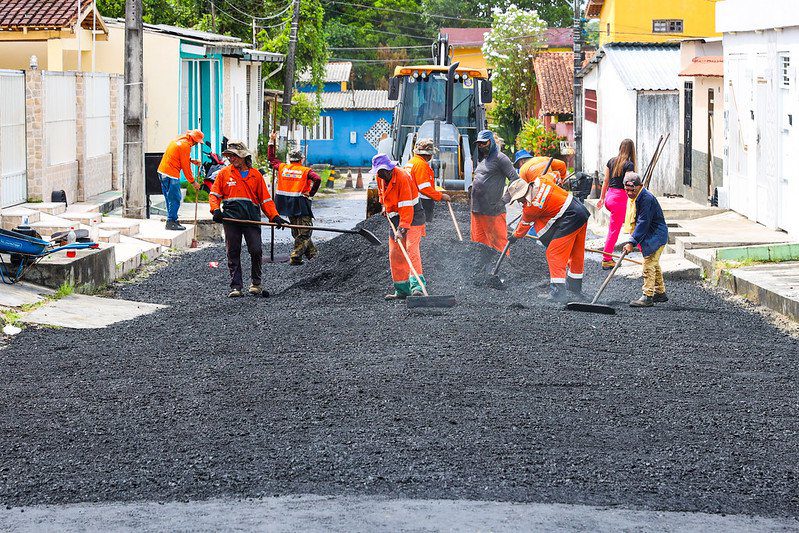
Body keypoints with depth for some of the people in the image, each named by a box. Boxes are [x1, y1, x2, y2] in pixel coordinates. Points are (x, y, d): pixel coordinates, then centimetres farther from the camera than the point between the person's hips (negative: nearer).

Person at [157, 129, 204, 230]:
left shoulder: (179, 140, 14)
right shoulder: (185, 145, -14)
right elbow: (185, 167, -12)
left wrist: (191, 160, 15)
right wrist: (193, 182, -4)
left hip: (162, 171, 10)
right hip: (171, 175, -10)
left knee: (170, 198, 14)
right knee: (175, 199, -6)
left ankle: (172, 221, 19)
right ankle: (171, 222, -6)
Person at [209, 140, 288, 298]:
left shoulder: (255, 175, 10)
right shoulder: (224, 173, 9)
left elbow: (265, 199, 11)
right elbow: (214, 194, 10)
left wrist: (274, 216, -1)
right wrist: (216, 210, -9)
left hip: (251, 218, 0)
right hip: (230, 218, 0)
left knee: (256, 251, -8)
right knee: (233, 253, 1)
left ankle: (256, 283, 11)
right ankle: (236, 286, 6)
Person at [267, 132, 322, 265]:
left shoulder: (282, 167, 5)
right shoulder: (306, 171, -7)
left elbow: (271, 158, 19)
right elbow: (317, 179, -23)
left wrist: (271, 141, 25)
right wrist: (311, 193, -11)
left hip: (287, 203, 6)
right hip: (300, 203, -6)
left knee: (297, 231, 16)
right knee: (304, 232, -1)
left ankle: (312, 253, 23)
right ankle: (295, 257, -11)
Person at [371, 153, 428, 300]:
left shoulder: (402, 178, -24)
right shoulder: (382, 178, 2)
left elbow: (406, 207, -28)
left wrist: (402, 228, -33)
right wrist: (384, 205, 16)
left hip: (412, 217, -8)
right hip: (396, 218, 8)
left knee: (411, 249, -22)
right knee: (395, 255, 4)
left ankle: (417, 286, -31)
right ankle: (402, 290, 10)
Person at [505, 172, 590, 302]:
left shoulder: (530, 207, -12)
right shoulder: (541, 181, 4)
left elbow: (525, 224, 8)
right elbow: (552, 176, 27)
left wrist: (515, 236, 27)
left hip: (569, 219, -9)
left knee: (554, 254, -4)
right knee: (576, 255, 17)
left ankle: (558, 291, -8)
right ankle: (575, 290, 27)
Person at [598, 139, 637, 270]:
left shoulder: (612, 161, 8)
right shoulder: (629, 165, -12)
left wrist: (602, 198, 22)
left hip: (609, 196, 7)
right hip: (620, 199, -7)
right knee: (614, 230, 1)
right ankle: (606, 260, 6)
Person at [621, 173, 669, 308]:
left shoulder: (647, 199, -24)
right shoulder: (637, 197, 8)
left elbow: (643, 223, -26)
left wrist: (632, 242, -27)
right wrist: (633, 239, 14)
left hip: (656, 235, -11)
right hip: (651, 235, 11)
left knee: (649, 264, -13)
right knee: (654, 264, 19)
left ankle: (648, 297, -13)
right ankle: (660, 293, 30)